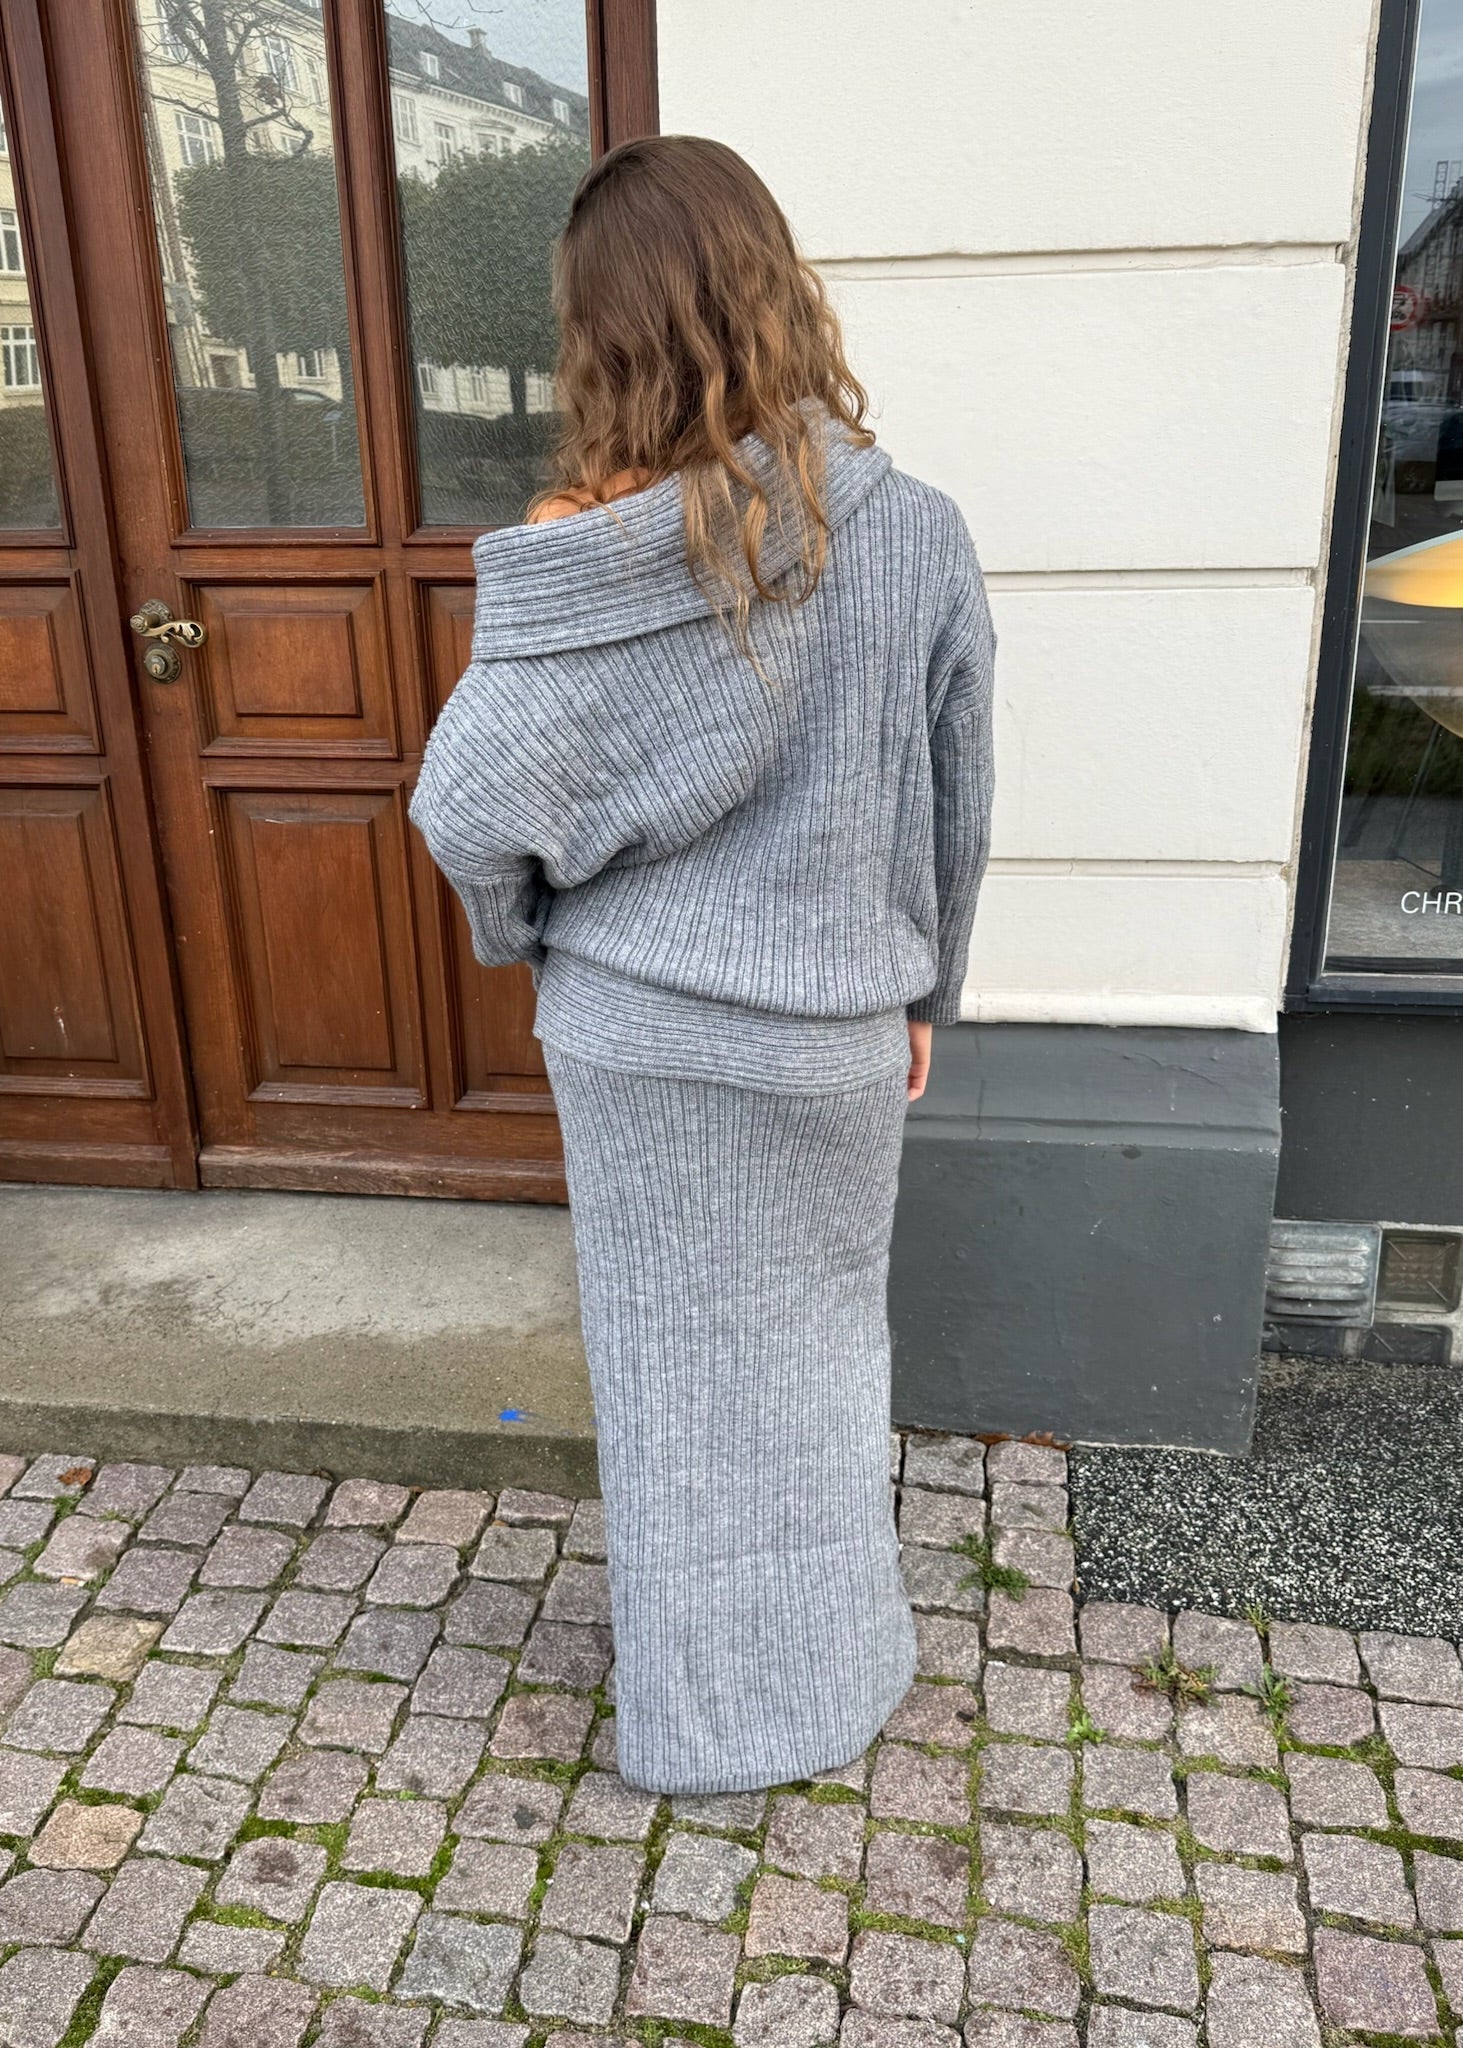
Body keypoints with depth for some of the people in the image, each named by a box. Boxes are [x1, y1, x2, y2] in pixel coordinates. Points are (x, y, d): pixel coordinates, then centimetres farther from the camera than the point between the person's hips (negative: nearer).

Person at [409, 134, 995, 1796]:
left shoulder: (574, 563, -17)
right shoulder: (914, 534, -12)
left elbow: (470, 809, -18)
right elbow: (954, 811, -4)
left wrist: (528, 929, 4)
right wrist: (921, 991, 11)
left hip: (639, 1033, -1)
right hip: (834, 1030, 1)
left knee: (681, 1364, 17)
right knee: (826, 1342, 21)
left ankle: (709, 1713, 37)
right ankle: (837, 1678, 40)